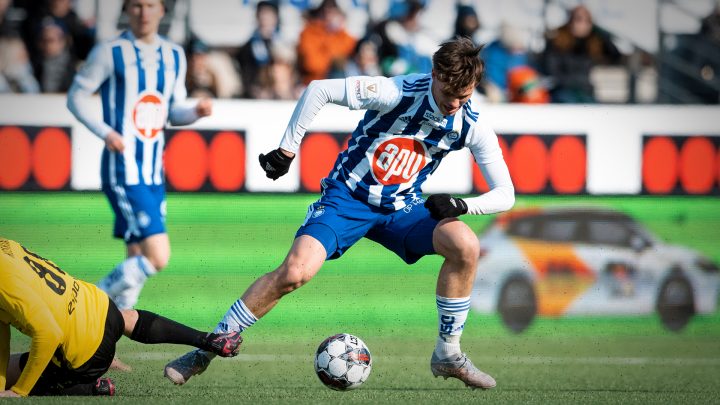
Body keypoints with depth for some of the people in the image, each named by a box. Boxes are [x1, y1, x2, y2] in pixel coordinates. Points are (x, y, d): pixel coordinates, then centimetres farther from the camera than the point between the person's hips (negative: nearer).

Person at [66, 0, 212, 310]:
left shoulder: (174, 57, 12)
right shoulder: (111, 53, -6)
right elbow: (77, 96, 0)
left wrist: (196, 111, -2)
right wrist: (105, 132, -14)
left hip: (154, 171, 7)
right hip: (123, 170, -7)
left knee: (138, 260, 8)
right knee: (157, 256, -17)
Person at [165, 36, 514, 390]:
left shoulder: (472, 127, -10)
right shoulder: (398, 93, -22)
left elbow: (505, 194, -6)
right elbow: (319, 90, -16)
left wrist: (461, 206, -25)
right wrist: (287, 149, -13)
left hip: (401, 208, 3)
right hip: (348, 198, -3)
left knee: (465, 246, -23)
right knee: (295, 272, -24)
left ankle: (448, 355, -6)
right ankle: (208, 348, -8)